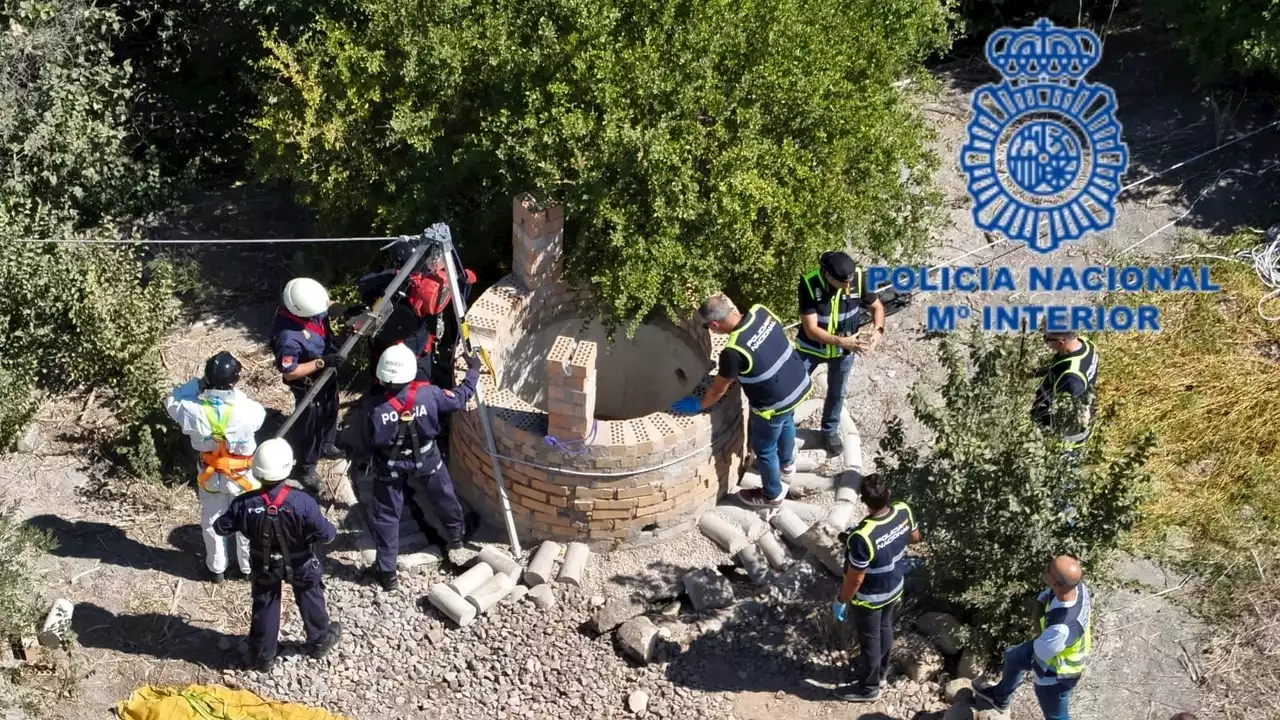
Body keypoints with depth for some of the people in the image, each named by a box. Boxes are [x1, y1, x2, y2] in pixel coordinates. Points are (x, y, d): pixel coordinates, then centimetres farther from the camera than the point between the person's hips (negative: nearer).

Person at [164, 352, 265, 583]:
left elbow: (171, 401, -7)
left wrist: (197, 384, -13)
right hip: (242, 474, -1)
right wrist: (235, 393, -6)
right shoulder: (248, 411, -31)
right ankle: (248, 566, 41)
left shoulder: (194, 410, -28)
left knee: (211, 522, 25)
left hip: (210, 474, 1)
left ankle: (216, 568, 43)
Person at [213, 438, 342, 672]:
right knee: (310, 600, 25)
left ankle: (263, 655, 38)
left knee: (264, 606, 23)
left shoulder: (245, 504, -26)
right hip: (300, 565, -1)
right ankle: (319, 641, 46)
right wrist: (330, 529, -3)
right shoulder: (302, 502, -34)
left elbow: (221, 528, -10)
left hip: (264, 566, 1)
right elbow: (326, 535, -27)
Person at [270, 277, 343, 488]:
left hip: (327, 375, 8)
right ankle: (306, 466, 41)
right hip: (309, 385, -8)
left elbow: (327, 311, 5)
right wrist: (322, 362, -33)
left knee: (330, 412, 31)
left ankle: (325, 445, 59)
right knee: (309, 424, 16)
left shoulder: (310, 308, -21)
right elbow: (289, 373, -30)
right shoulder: (287, 336, -41)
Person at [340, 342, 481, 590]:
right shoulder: (428, 394, -27)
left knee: (386, 518, 16)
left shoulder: (371, 407, -29)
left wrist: (346, 446, 5)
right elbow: (459, 398, -6)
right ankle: (455, 540, 54)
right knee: (446, 501, 28)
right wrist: (473, 370, 9)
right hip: (427, 461, 1)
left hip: (389, 468, -1)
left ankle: (387, 572, 23)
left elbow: (361, 448, -18)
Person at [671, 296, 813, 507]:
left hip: (774, 404, -7)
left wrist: (699, 405, 3)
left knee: (764, 449, 19)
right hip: (800, 384, 8)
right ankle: (787, 464, 64)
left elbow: (718, 388, -14)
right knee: (786, 423, 36)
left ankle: (772, 495, 42)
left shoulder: (733, 351, -31)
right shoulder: (761, 312, -14)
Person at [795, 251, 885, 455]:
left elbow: (877, 307, -5)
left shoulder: (859, 279, -23)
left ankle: (830, 432, 46)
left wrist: (878, 330, -26)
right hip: (811, 348, -2)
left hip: (844, 350, 2)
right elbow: (811, 329, -29)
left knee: (836, 393, 22)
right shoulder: (810, 284, -31)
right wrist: (842, 341, -41)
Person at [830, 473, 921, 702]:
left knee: (869, 639, 18)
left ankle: (868, 687, 41)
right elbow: (915, 538, 1)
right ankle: (880, 672, 55)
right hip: (894, 587, 6)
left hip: (870, 598, -6)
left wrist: (840, 602, -11)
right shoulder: (904, 512, -22)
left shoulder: (862, 537, -41)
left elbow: (855, 579, -28)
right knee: (885, 628, 30)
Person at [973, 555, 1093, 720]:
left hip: (1055, 675, -8)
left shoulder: (1062, 628, -48)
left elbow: (1041, 650, -25)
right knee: (1013, 658, 32)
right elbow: (1042, 600, -5)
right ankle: (1000, 697, 63)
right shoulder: (1078, 586, -26)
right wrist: (1041, 603, -25)